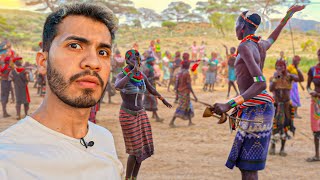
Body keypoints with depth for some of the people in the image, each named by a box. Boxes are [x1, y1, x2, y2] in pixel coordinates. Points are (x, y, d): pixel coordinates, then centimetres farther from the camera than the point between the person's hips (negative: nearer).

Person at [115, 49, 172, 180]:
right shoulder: (121, 75, -14)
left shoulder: (142, 76, 3)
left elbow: (150, 88, 22)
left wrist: (164, 100, 34)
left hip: (141, 114, 6)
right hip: (127, 116, -6)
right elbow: (117, 87, -38)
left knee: (143, 147, 7)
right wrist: (132, 71, -35)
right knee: (135, 150, -6)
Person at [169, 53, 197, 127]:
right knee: (181, 108, -5)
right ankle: (172, 122, -9)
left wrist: (177, 93, 15)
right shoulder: (187, 73, -17)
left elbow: (176, 83, 8)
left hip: (180, 92, 8)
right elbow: (189, 85, -20)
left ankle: (190, 122, 23)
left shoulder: (180, 73, 6)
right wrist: (194, 95, -18)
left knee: (189, 106, 18)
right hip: (185, 93, -8)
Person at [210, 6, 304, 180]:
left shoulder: (245, 47, -16)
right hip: (259, 108, 9)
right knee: (246, 166, 12)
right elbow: (272, 38, 38)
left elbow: (261, 84, -25)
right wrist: (288, 15, 54)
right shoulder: (261, 45, 12)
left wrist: (229, 105, -32)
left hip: (255, 111, -9)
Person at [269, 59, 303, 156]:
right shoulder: (273, 78, -2)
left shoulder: (289, 76, -5)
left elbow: (301, 79, -24)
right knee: (274, 126, -3)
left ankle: (282, 148, 16)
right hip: (276, 105, 0)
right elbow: (271, 89, -20)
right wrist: (276, 78, -29)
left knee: (285, 126, 5)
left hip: (286, 105, 0)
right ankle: (273, 146, 16)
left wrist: (296, 68, -35)